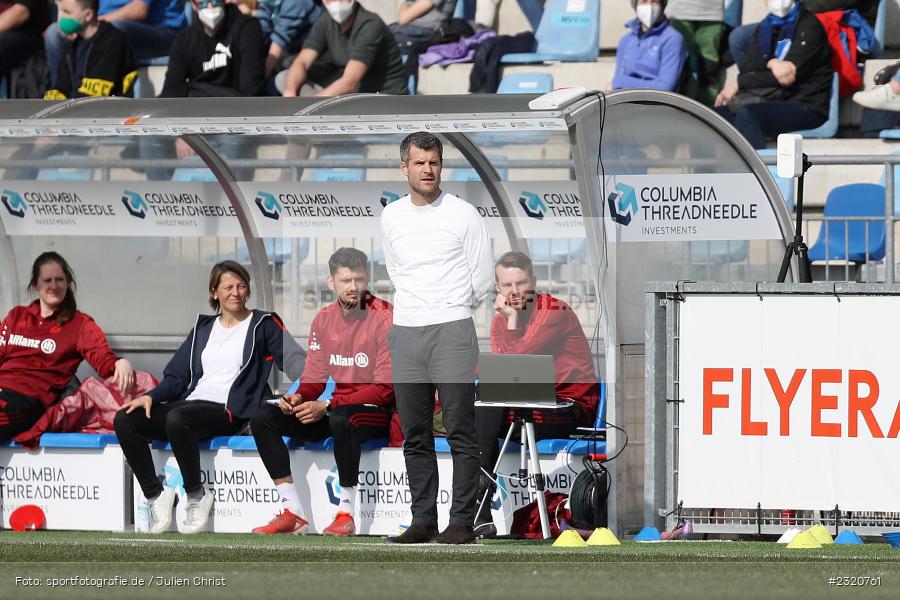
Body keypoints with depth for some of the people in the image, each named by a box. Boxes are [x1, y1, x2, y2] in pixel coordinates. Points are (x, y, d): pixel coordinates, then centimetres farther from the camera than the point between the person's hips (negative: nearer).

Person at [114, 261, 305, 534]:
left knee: (177, 418, -38)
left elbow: (293, 359, -4)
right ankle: (155, 495, -9)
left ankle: (197, 498, -20)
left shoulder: (263, 325, 8)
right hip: (191, 403, 6)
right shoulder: (203, 327, 22)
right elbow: (177, 375, 18)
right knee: (125, 421, -17)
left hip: (228, 411, -6)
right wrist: (151, 397, -1)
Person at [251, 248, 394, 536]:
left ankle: (346, 513, -27)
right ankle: (292, 513, -12)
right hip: (335, 410, 7)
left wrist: (327, 406, -22)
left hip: (377, 414, -7)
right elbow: (314, 379, 13)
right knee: (262, 417, -8)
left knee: (341, 419, -41)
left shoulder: (384, 319, -12)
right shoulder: (324, 319, 8)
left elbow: (385, 388, -16)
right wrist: (299, 398, -12)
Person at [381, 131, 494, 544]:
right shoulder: (390, 217, 11)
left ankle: (462, 522, -6)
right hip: (405, 335, 5)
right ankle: (423, 519, 12)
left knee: (460, 433, -6)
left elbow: (482, 281, 1)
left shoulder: (464, 215, -4)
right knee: (415, 436, 7)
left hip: (452, 332, -5)